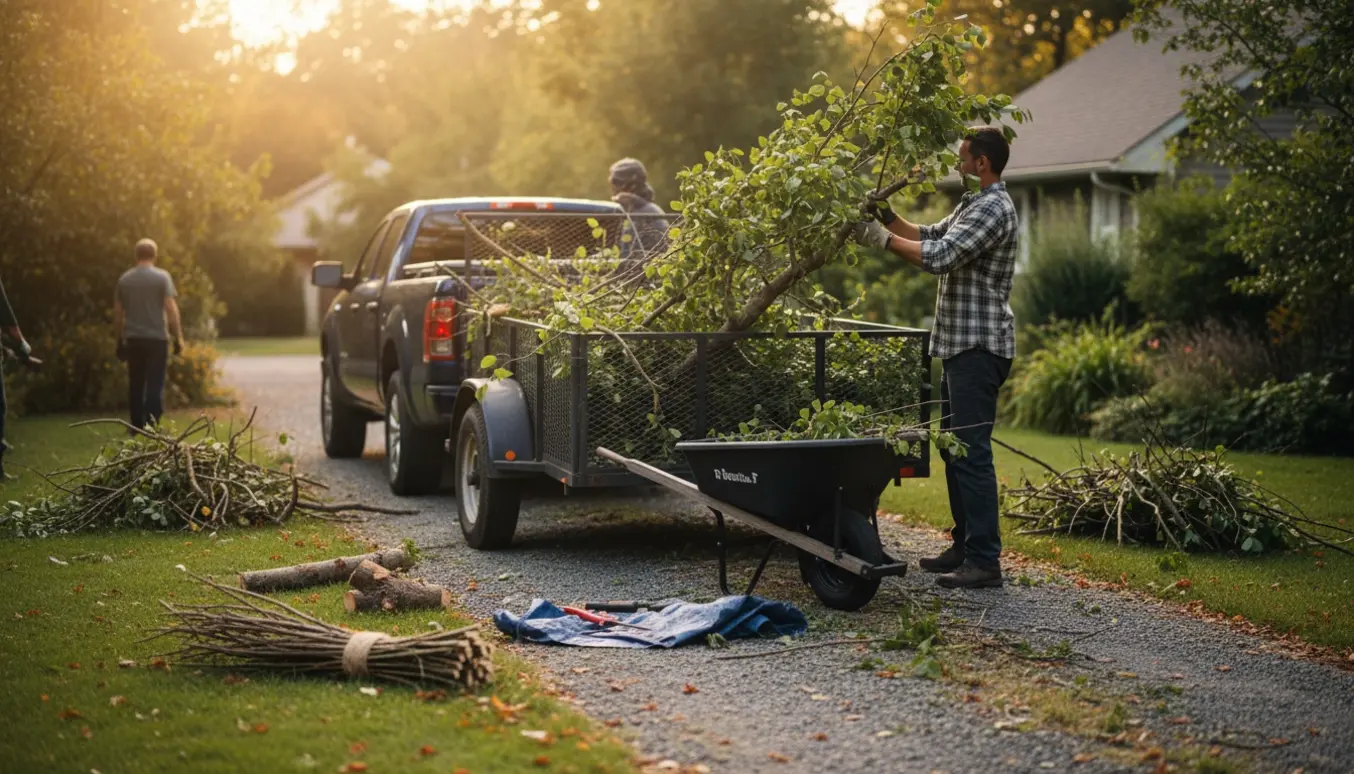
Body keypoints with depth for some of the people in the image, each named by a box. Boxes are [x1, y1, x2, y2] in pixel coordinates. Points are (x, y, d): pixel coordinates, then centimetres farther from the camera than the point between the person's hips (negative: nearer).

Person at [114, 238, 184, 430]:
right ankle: (151, 427, -10)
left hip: (133, 339, 4)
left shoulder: (124, 279, 7)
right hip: (157, 338, -4)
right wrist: (178, 337, -5)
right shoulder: (162, 277, -5)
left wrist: (120, 340, 17)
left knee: (135, 385, 10)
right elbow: (171, 308, -10)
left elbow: (117, 312, 9)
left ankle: (137, 428, 13)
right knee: (155, 385, -3)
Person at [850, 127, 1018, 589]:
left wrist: (883, 239, -15)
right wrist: (887, 217, 10)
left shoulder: (993, 209, -15)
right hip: (962, 344, 11)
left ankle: (985, 561, -11)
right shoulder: (975, 205, 19)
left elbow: (938, 256, -23)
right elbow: (931, 237, 21)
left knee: (972, 451, -12)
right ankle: (965, 546, 22)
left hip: (979, 347, -11)